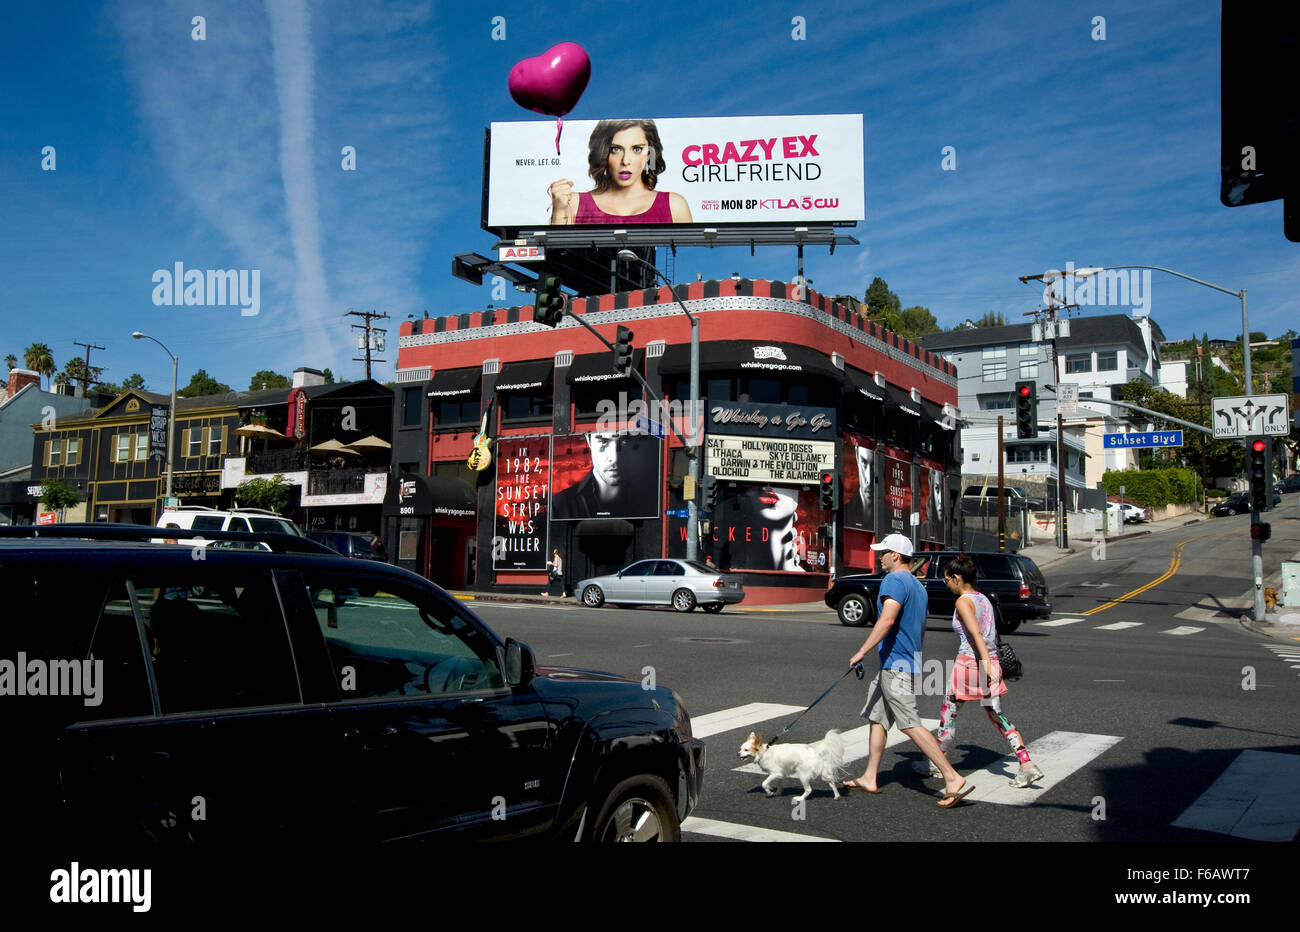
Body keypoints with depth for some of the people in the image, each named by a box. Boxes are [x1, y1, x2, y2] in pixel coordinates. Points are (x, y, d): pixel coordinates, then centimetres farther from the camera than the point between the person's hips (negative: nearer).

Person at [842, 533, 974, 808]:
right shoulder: (918, 586, 18)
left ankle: (954, 779, -12)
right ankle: (869, 779, 21)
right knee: (877, 719, 15)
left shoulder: (894, 580, -13)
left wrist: (862, 651, -26)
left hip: (895, 666, -11)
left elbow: (887, 620, -26)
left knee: (911, 725, -11)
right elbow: (921, 629, 24)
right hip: (909, 660, 11)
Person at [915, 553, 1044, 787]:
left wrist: (985, 662, -31)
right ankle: (1028, 765, 1)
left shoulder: (963, 602, -12)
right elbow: (992, 634, 17)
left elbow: (976, 634, -23)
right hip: (991, 662, 7)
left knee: (948, 714, 9)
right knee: (998, 717, 10)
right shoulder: (984, 599, 12)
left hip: (969, 663, -7)